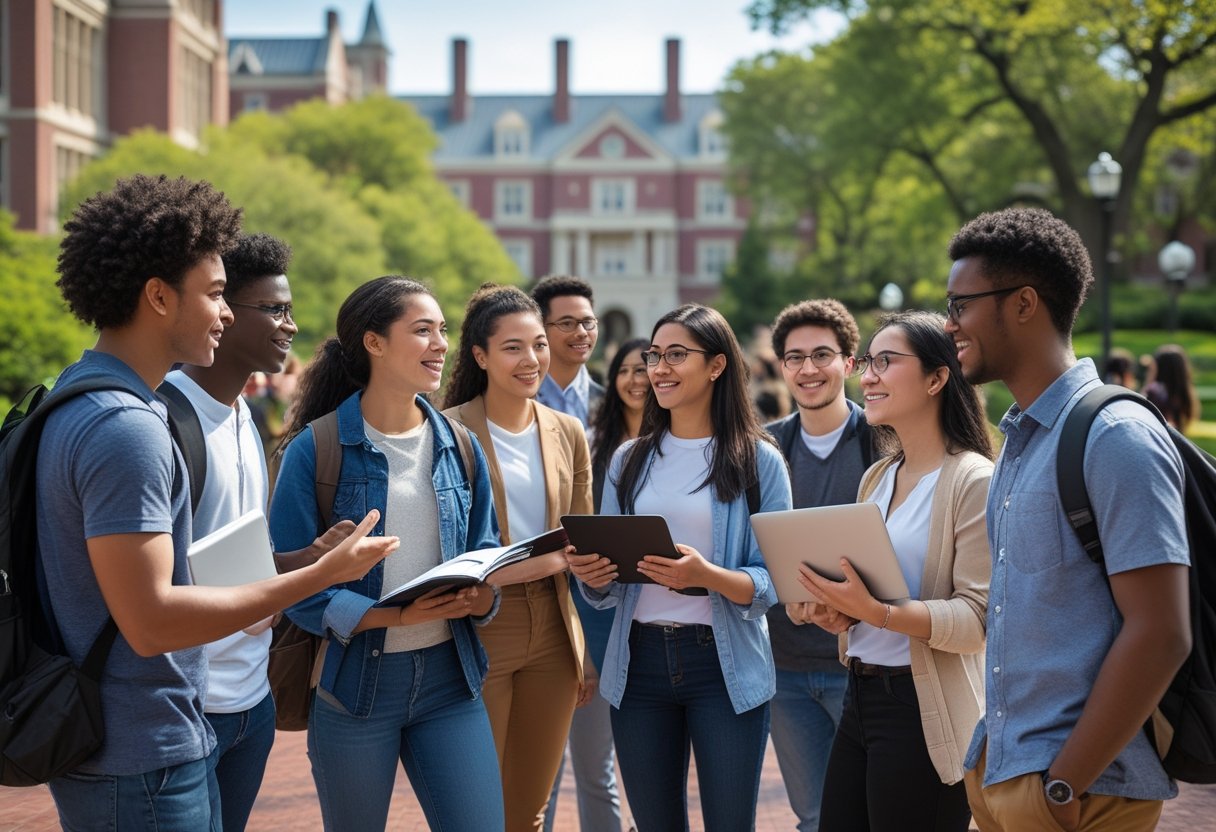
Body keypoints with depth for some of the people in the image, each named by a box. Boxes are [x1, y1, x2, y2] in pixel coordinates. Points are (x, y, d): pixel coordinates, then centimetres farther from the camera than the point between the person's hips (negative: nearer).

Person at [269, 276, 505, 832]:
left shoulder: (460, 448, 8)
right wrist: (394, 616, -23)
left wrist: (480, 597, -12)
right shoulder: (316, 450, -7)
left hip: (448, 676, 4)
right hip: (353, 678, -3)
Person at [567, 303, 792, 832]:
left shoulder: (758, 461, -3)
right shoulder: (630, 461, 9)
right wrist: (591, 575, -11)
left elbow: (772, 584, -7)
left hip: (725, 667, -3)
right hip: (640, 661, 4)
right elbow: (606, 590, 11)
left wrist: (707, 576, -26)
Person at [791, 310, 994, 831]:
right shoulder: (876, 479, 13)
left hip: (923, 710, -7)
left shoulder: (973, 480, -11)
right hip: (860, 698, 8)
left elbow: (977, 618, -17)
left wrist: (876, 612, -29)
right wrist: (836, 610, -1)